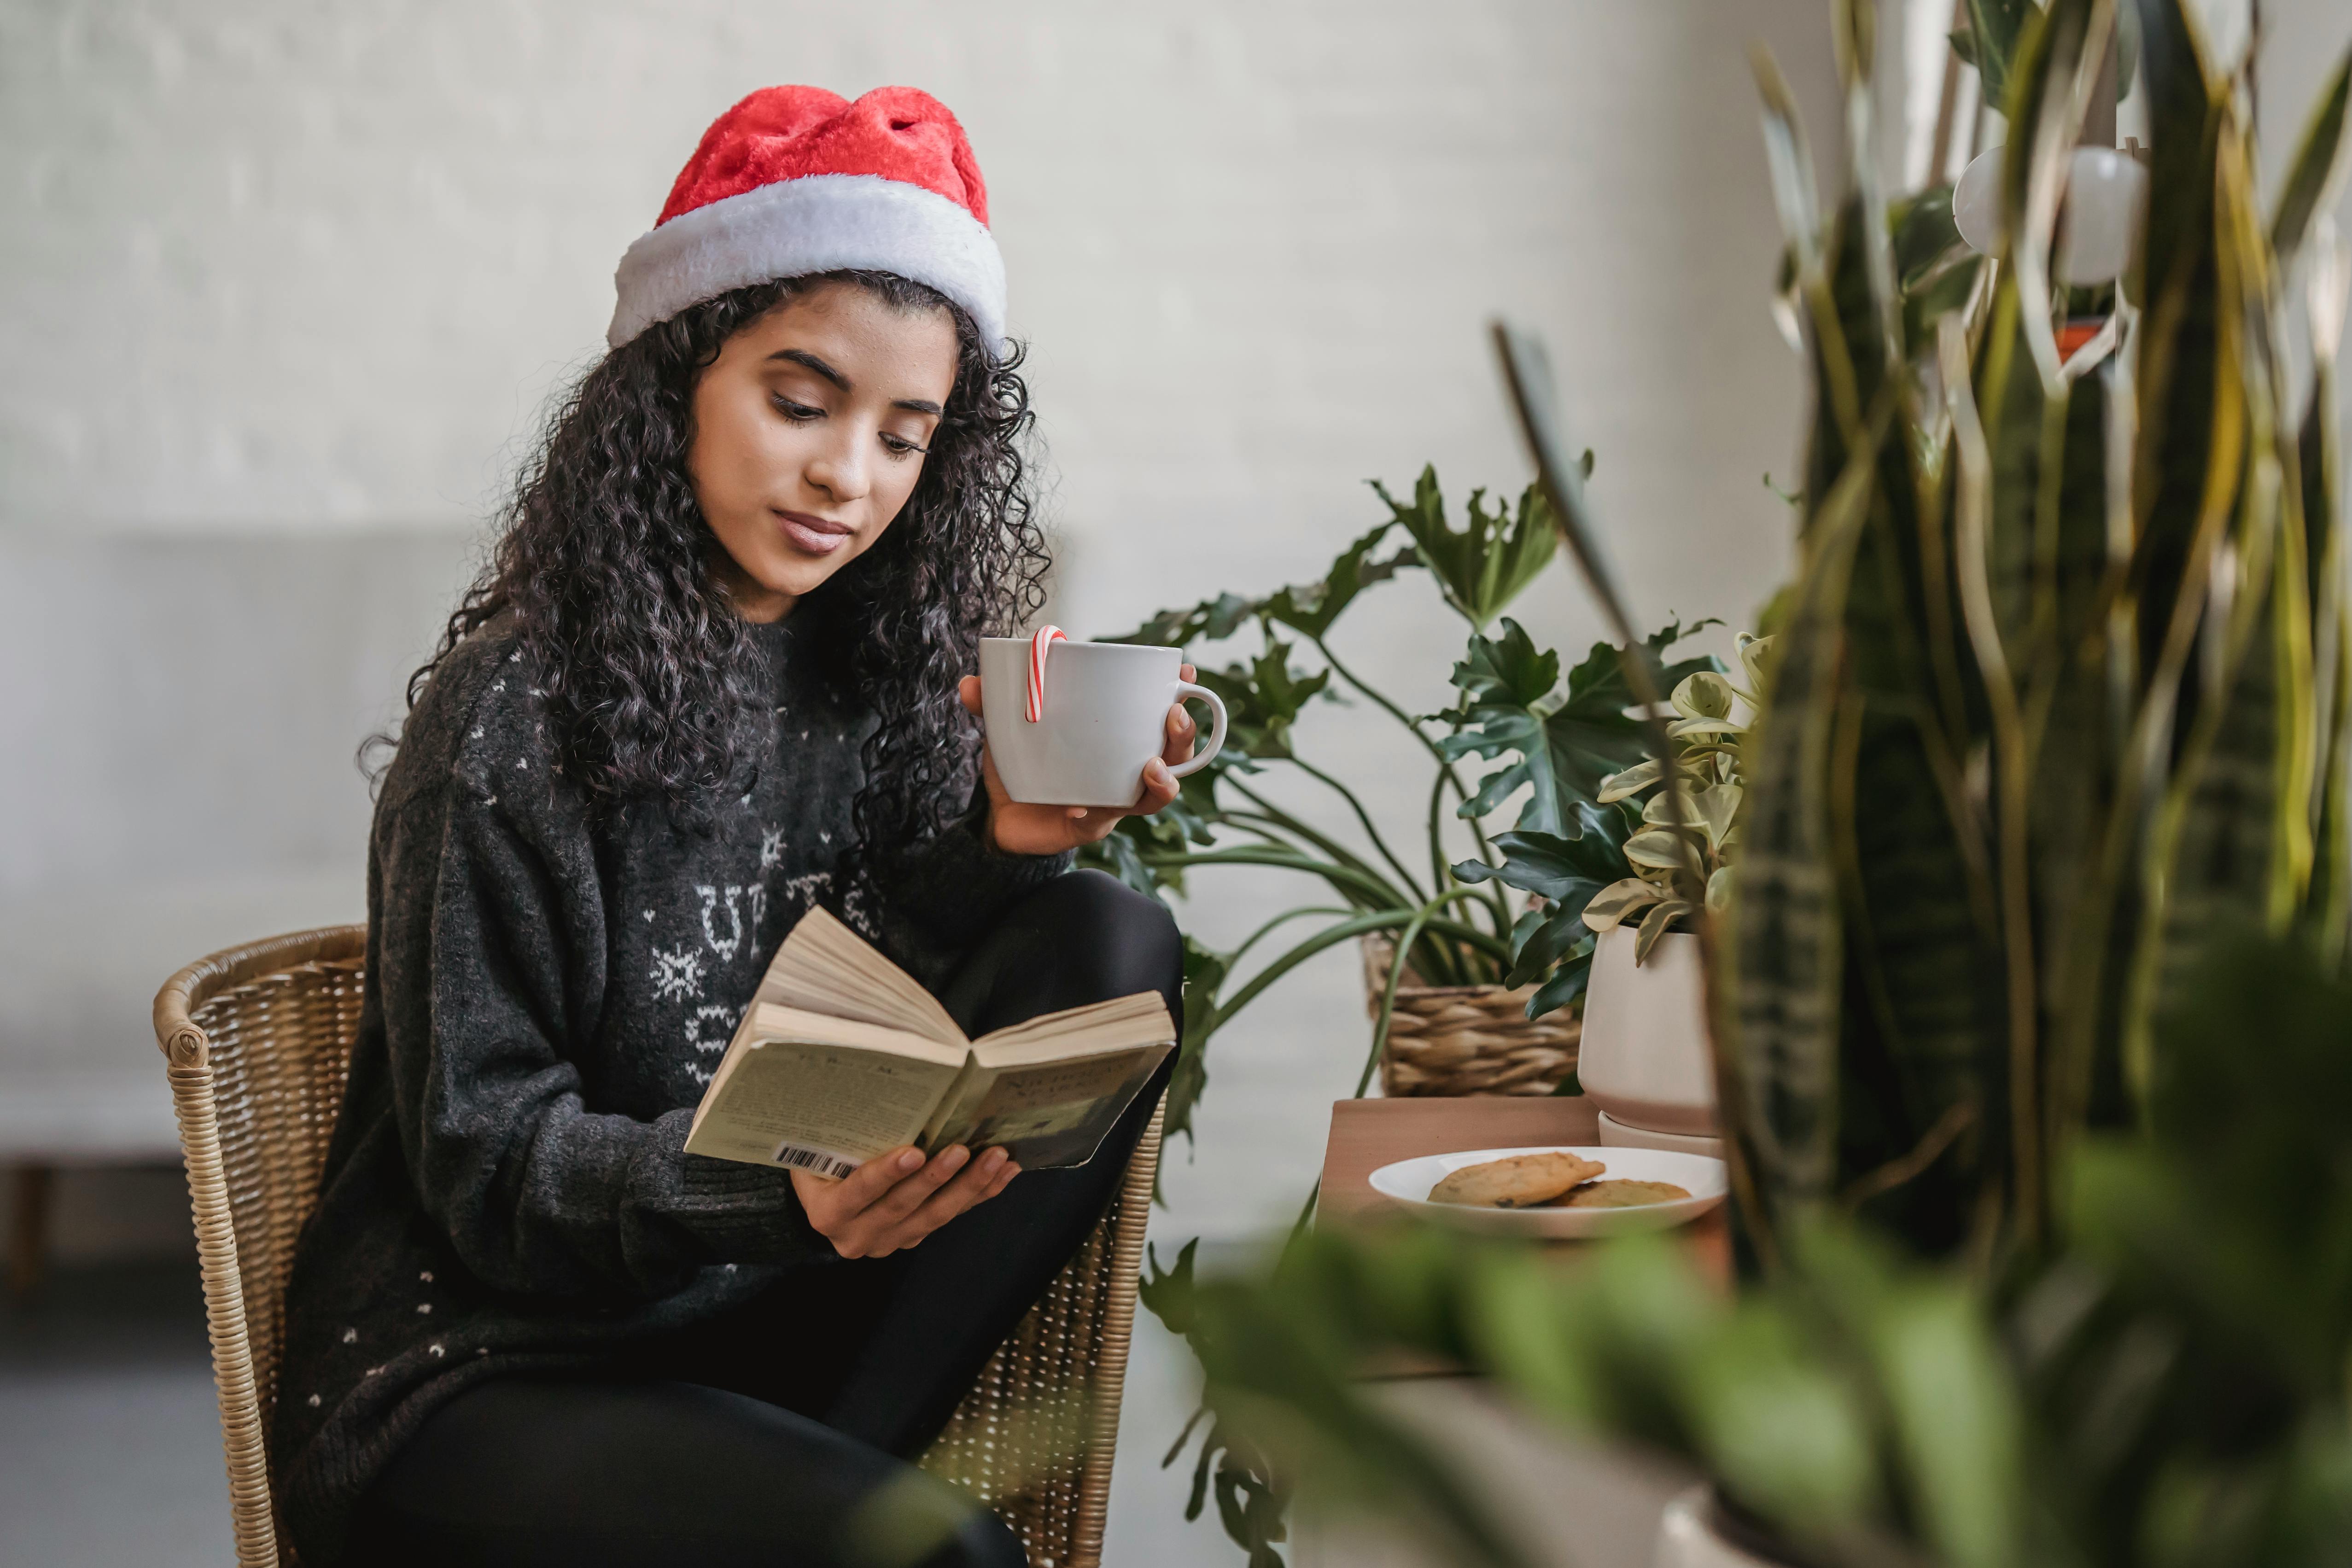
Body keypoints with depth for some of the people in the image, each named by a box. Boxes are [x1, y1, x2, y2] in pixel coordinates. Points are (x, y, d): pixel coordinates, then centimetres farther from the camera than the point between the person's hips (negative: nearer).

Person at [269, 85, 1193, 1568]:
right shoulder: (515, 714, -13)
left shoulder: (878, 675, 5)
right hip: (472, 1376, -7)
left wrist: (1004, 847, -17)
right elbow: (485, 1164, -13)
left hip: (767, 1330, 7)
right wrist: (778, 1189, -32)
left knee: (1114, 945, -13)